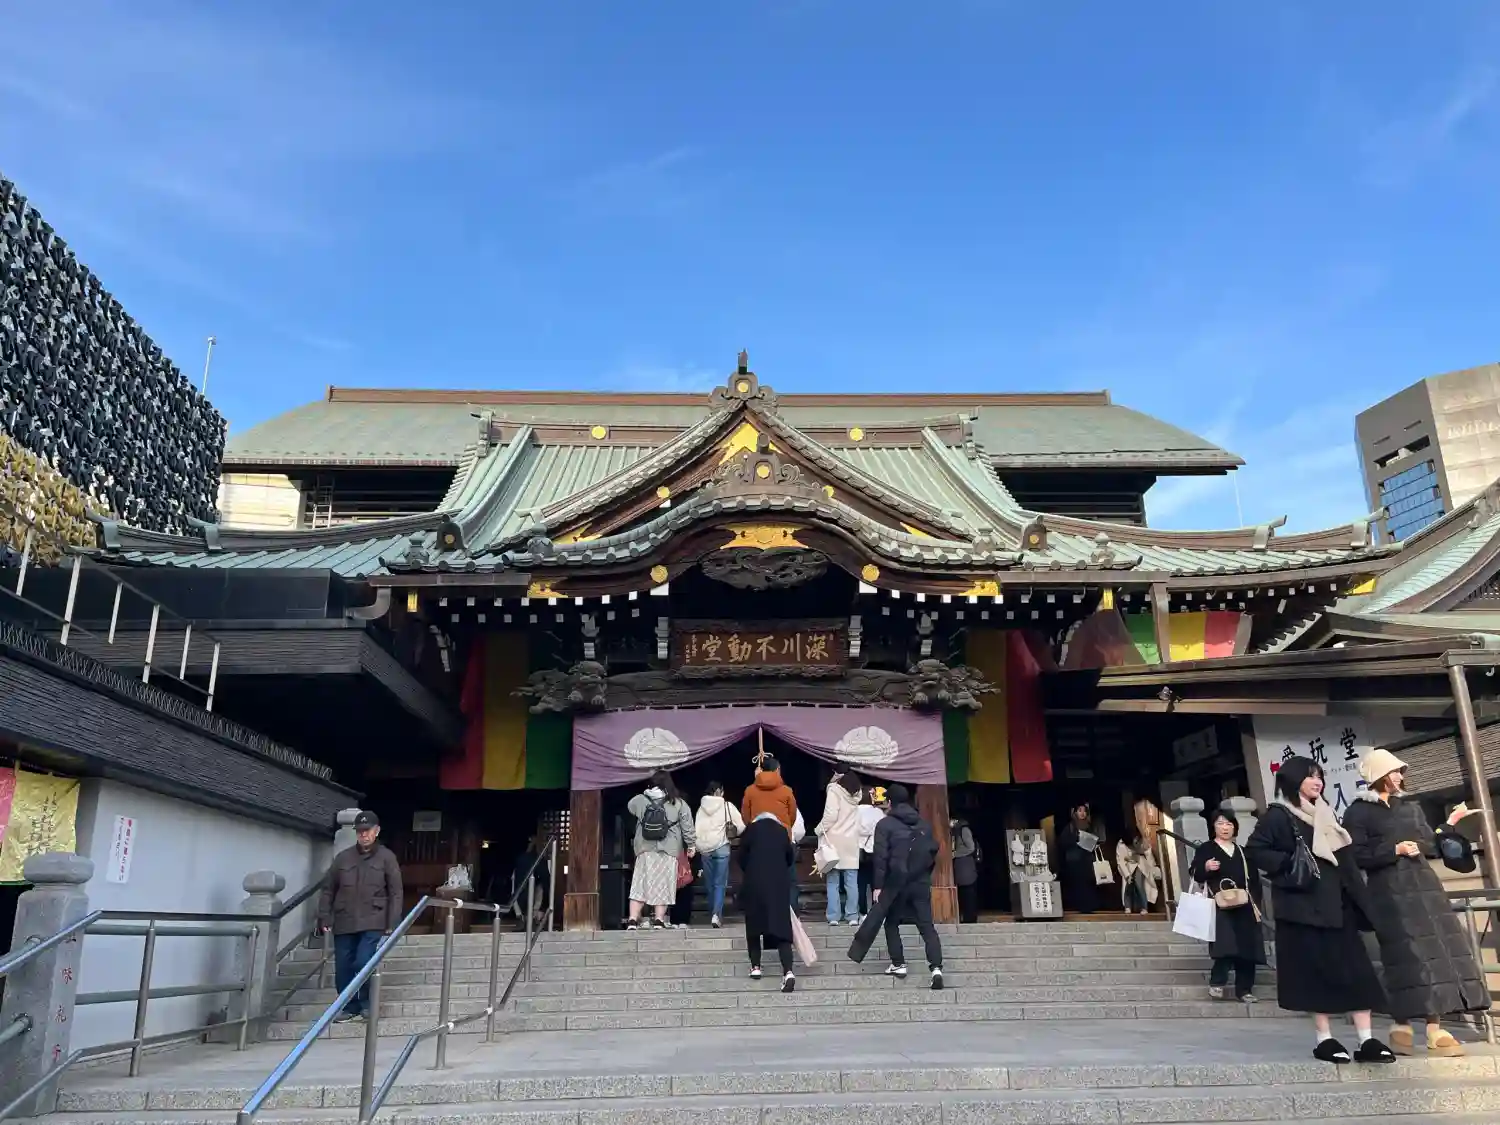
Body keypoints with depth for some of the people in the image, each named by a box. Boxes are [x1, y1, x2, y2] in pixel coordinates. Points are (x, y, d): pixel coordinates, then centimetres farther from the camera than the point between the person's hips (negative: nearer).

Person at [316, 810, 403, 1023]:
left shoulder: (387, 858, 1)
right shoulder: (343, 858, 8)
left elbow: (395, 893, -1)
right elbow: (328, 890, 11)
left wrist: (392, 924, -7)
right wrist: (324, 918, 3)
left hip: (373, 922, -3)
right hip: (344, 923, 4)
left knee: (363, 963, -15)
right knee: (343, 968, 6)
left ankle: (366, 1004, 8)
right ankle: (350, 1007, 23)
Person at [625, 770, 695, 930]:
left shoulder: (640, 800, 2)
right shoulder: (678, 803, -1)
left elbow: (629, 808, 24)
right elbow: (687, 826, 1)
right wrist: (690, 845, 10)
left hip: (645, 850, 1)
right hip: (668, 851, -1)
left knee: (640, 884, 5)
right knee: (663, 885, 7)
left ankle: (633, 920, 1)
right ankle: (659, 920, 5)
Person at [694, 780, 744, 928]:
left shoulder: (702, 807, 6)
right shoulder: (727, 806, -2)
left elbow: (696, 829, 0)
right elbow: (741, 826, -4)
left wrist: (698, 845, 7)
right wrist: (732, 832, 14)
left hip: (705, 848, 3)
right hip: (721, 847, -3)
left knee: (709, 883, 13)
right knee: (720, 883, -3)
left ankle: (712, 914, 19)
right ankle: (716, 915, -17)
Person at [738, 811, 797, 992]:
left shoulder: (751, 830, 7)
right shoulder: (782, 830, 13)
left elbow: (742, 859, 5)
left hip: (754, 882, -1)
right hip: (779, 883, 1)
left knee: (754, 923, 16)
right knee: (781, 925, -1)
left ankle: (755, 967, 19)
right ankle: (788, 972, -15)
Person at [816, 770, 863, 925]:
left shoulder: (834, 791, -6)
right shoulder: (855, 796, 9)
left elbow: (830, 816, -14)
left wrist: (820, 830, -5)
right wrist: (834, 781, 13)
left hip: (834, 842, -4)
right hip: (851, 843, 4)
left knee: (833, 883, 1)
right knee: (851, 883, 5)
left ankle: (833, 916, 0)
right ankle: (853, 916, 4)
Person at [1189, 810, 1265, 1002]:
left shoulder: (1243, 852, 18)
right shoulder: (1205, 849, 4)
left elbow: (1254, 881, 17)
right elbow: (1193, 873, -3)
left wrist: (1256, 904, 7)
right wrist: (1205, 868, -24)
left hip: (1244, 907, 5)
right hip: (1220, 907, -5)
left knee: (1247, 947, 1)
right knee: (1226, 945, -17)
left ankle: (1244, 989, 10)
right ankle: (1217, 982, -4)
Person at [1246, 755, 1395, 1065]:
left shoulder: (1324, 814, 17)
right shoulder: (1278, 816, -6)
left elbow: (1344, 858, 20)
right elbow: (1254, 850, -11)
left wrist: (1357, 896, 12)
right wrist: (1288, 863, -21)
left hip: (1336, 903, 7)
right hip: (1305, 905, -7)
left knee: (1356, 969, 1)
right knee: (1317, 972, -3)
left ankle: (1366, 1040, 2)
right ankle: (1324, 1040, 5)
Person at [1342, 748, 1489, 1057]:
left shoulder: (1410, 807, 16)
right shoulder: (1358, 812, -3)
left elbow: (1431, 846, 14)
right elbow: (1357, 857, -10)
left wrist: (1450, 824, 8)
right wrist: (1394, 850, -16)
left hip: (1424, 888, 6)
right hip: (1391, 894, -6)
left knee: (1437, 952, 0)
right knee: (1409, 958, -10)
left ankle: (1436, 1031, 1)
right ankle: (1402, 1027, -1)